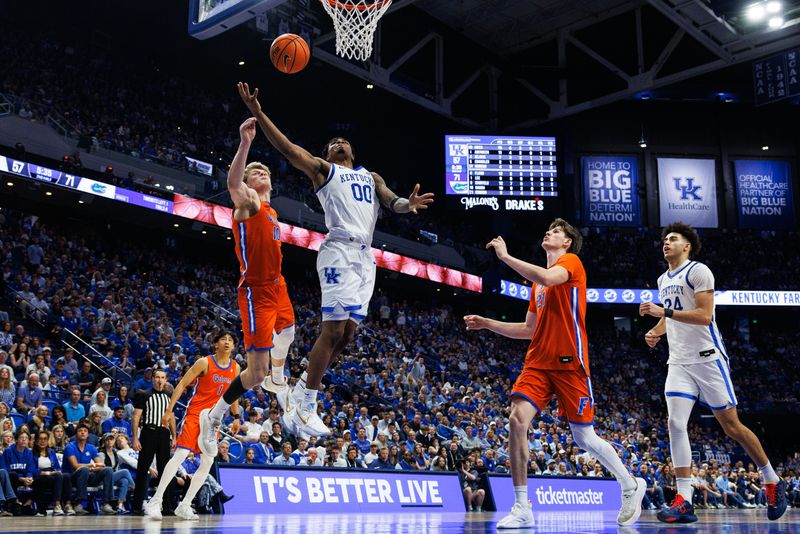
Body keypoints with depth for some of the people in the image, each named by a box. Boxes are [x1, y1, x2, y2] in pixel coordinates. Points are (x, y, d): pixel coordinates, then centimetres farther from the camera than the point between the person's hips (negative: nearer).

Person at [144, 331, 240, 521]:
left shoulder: (235, 368, 6)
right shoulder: (204, 362, -9)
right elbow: (182, 384, -8)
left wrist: (236, 417, 19)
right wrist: (169, 410, -13)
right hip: (194, 414, -5)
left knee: (207, 463, 0)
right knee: (180, 454, -16)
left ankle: (185, 505, 8)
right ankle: (155, 501, -12)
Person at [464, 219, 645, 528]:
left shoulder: (571, 261, -1)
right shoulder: (538, 280, 21)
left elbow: (548, 277, -25)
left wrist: (505, 256, -18)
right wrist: (487, 324, 16)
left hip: (570, 364, -6)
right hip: (538, 362, 6)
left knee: (585, 439, 1)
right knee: (517, 420, -15)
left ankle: (632, 486, 27)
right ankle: (522, 508, -10)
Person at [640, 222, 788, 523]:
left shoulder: (698, 271, -8)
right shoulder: (663, 280, 17)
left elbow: (704, 316, -18)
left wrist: (664, 311, -24)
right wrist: (657, 331, 9)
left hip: (707, 359, -6)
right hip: (678, 363, 6)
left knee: (731, 426, 1)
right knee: (675, 423, -11)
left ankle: (772, 481, 23)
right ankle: (684, 501, -13)